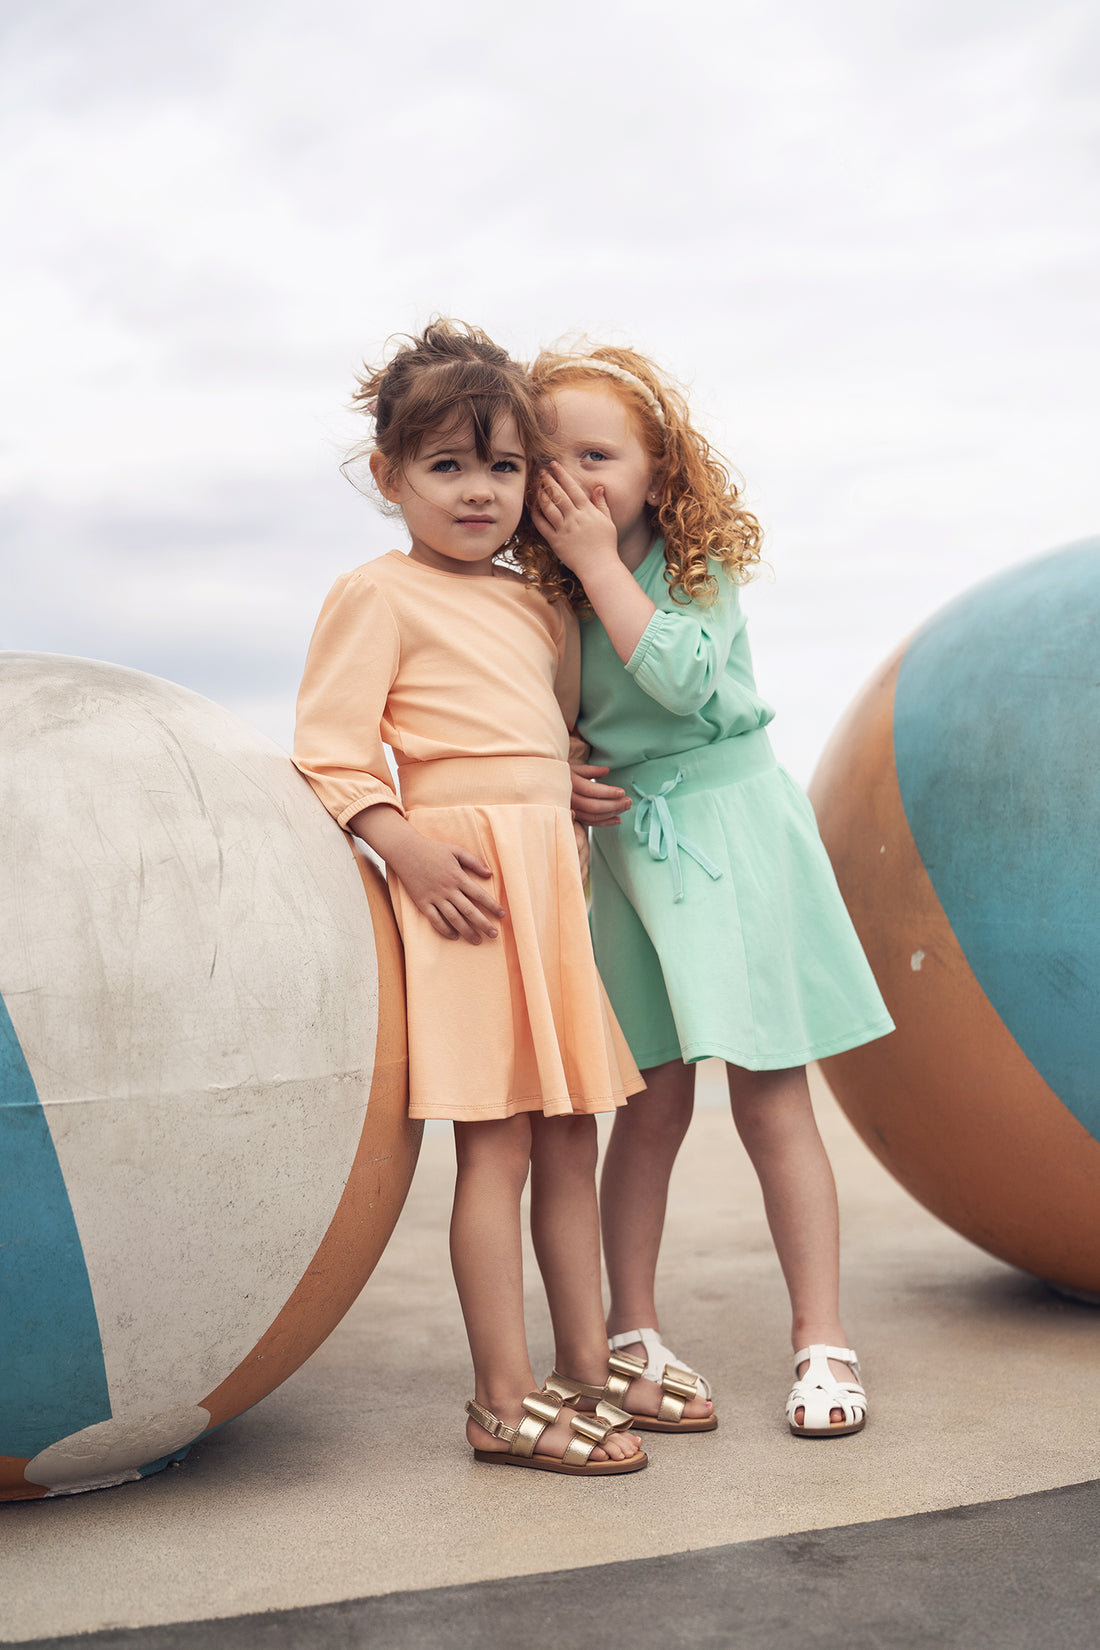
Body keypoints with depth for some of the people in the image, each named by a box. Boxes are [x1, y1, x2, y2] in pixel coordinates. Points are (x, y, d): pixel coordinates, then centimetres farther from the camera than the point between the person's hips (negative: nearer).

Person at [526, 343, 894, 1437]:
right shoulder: (544, 593, 3)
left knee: (771, 1098, -1)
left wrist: (598, 561, -20)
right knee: (653, 1102, 5)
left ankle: (821, 1340, 9)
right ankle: (633, 1334, 18)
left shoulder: (698, 563, -7)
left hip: (730, 831, -3)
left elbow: (685, 678, -25)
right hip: (624, 845, 3)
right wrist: (559, 779, -7)